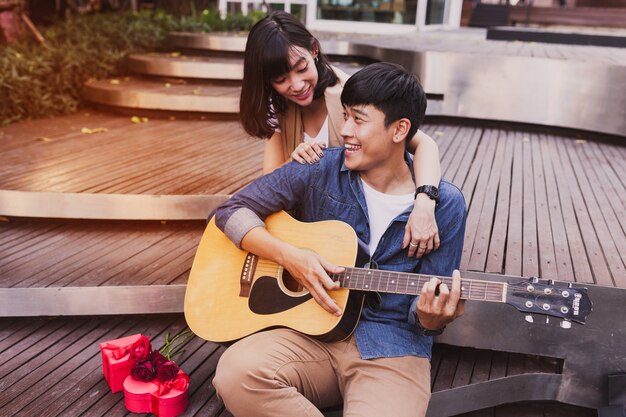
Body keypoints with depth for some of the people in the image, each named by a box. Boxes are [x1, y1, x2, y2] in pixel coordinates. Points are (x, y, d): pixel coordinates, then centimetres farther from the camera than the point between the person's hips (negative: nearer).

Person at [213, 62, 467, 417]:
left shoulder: (445, 204, -3)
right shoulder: (319, 169, -2)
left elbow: (427, 311, 2)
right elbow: (232, 211, 0)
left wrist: (430, 319, -23)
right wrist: (289, 256, -15)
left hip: (392, 349, -2)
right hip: (313, 331, 3)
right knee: (237, 373, -27)